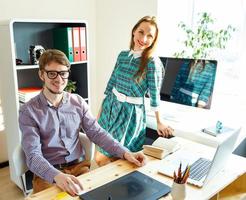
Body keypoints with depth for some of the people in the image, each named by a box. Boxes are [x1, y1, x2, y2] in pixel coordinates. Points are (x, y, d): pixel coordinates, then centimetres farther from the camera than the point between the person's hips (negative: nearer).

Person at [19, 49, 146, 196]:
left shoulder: (78, 102, 3)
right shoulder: (29, 111, -8)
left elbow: (97, 133, 0)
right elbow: (33, 156, -16)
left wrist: (125, 153, -15)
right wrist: (57, 176, -36)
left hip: (79, 165, 3)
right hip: (48, 173, -2)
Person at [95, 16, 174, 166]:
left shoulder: (153, 62, -15)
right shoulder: (123, 55, 3)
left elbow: (155, 94, -9)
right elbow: (111, 83, 9)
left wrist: (159, 122, -3)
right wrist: (100, 112, 13)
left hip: (131, 112, -5)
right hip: (110, 107, 6)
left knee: (102, 159, -1)